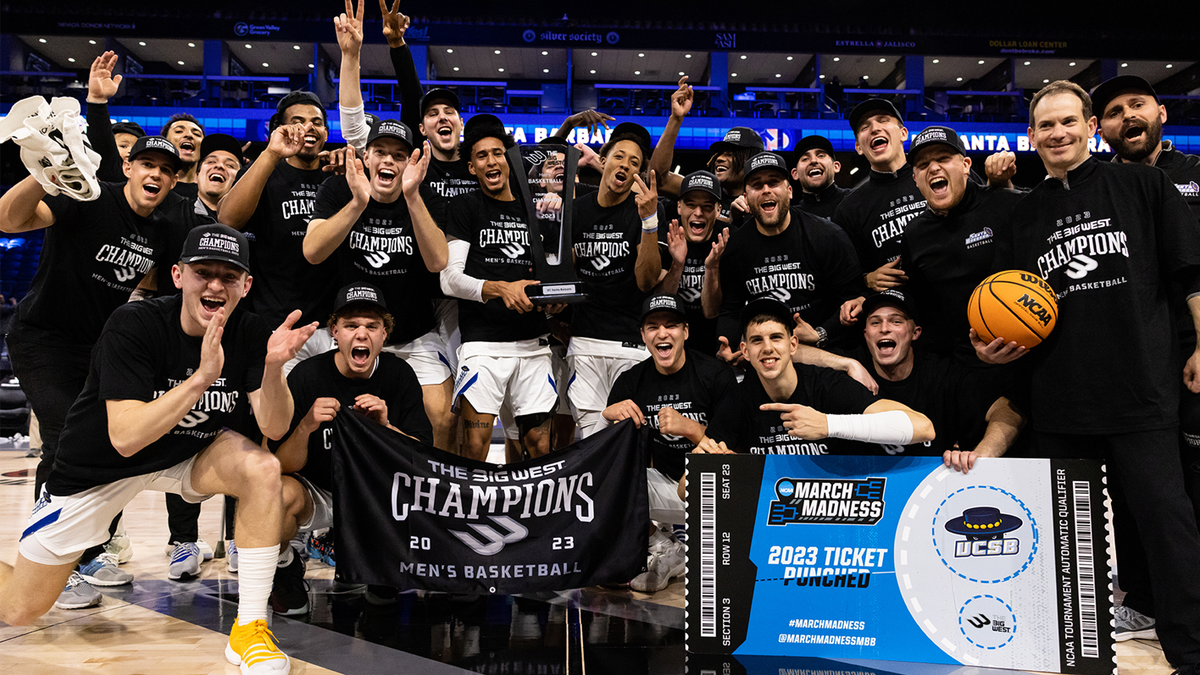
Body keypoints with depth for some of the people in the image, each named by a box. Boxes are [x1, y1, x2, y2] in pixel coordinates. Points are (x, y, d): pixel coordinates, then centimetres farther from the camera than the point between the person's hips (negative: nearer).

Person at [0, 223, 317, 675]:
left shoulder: (249, 334, -14)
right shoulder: (133, 325, -26)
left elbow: (274, 427, -19)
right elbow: (125, 438, -34)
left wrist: (273, 367, -37)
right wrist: (202, 376, -44)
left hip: (187, 456, 3)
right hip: (100, 466, -2)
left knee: (263, 469, -28)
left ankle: (249, 629, -18)